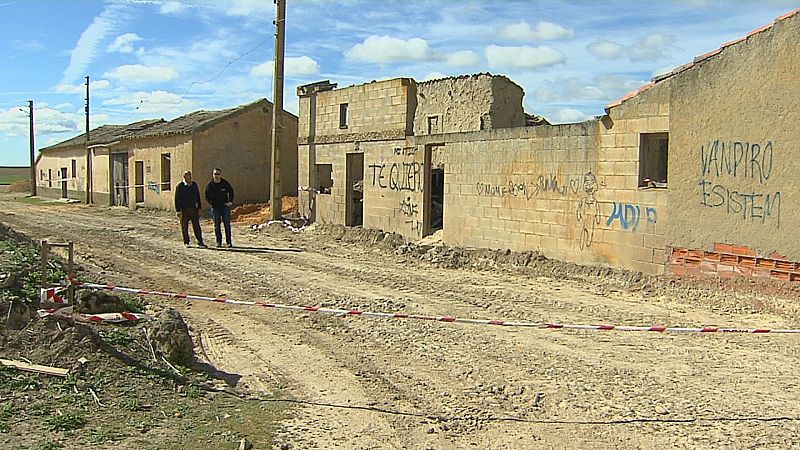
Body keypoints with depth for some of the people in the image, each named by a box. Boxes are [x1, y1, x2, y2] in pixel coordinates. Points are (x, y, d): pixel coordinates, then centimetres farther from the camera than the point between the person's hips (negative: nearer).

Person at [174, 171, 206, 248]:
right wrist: (178, 210, -11)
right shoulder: (180, 186, -4)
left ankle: (200, 242, 5)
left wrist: (199, 207, 13)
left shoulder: (194, 185, 9)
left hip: (193, 208, 3)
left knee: (196, 226, 1)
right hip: (184, 209, -3)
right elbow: (177, 199, -5)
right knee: (184, 227, 4)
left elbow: (198, 197, 17)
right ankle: (186, 242, 15)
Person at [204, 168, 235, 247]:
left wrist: (230, 201, 2)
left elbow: (231, 192, 12)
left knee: (227, 225, 0)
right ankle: (218, 242, 12)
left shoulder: (225, 183, 0)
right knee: (216, 225, 4)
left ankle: (229, 242, 5)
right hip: (215, 208, 1)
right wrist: (211, 202, -5)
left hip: (225, 207, -1)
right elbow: (207, 196, 10)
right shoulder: (210, 185, 1)